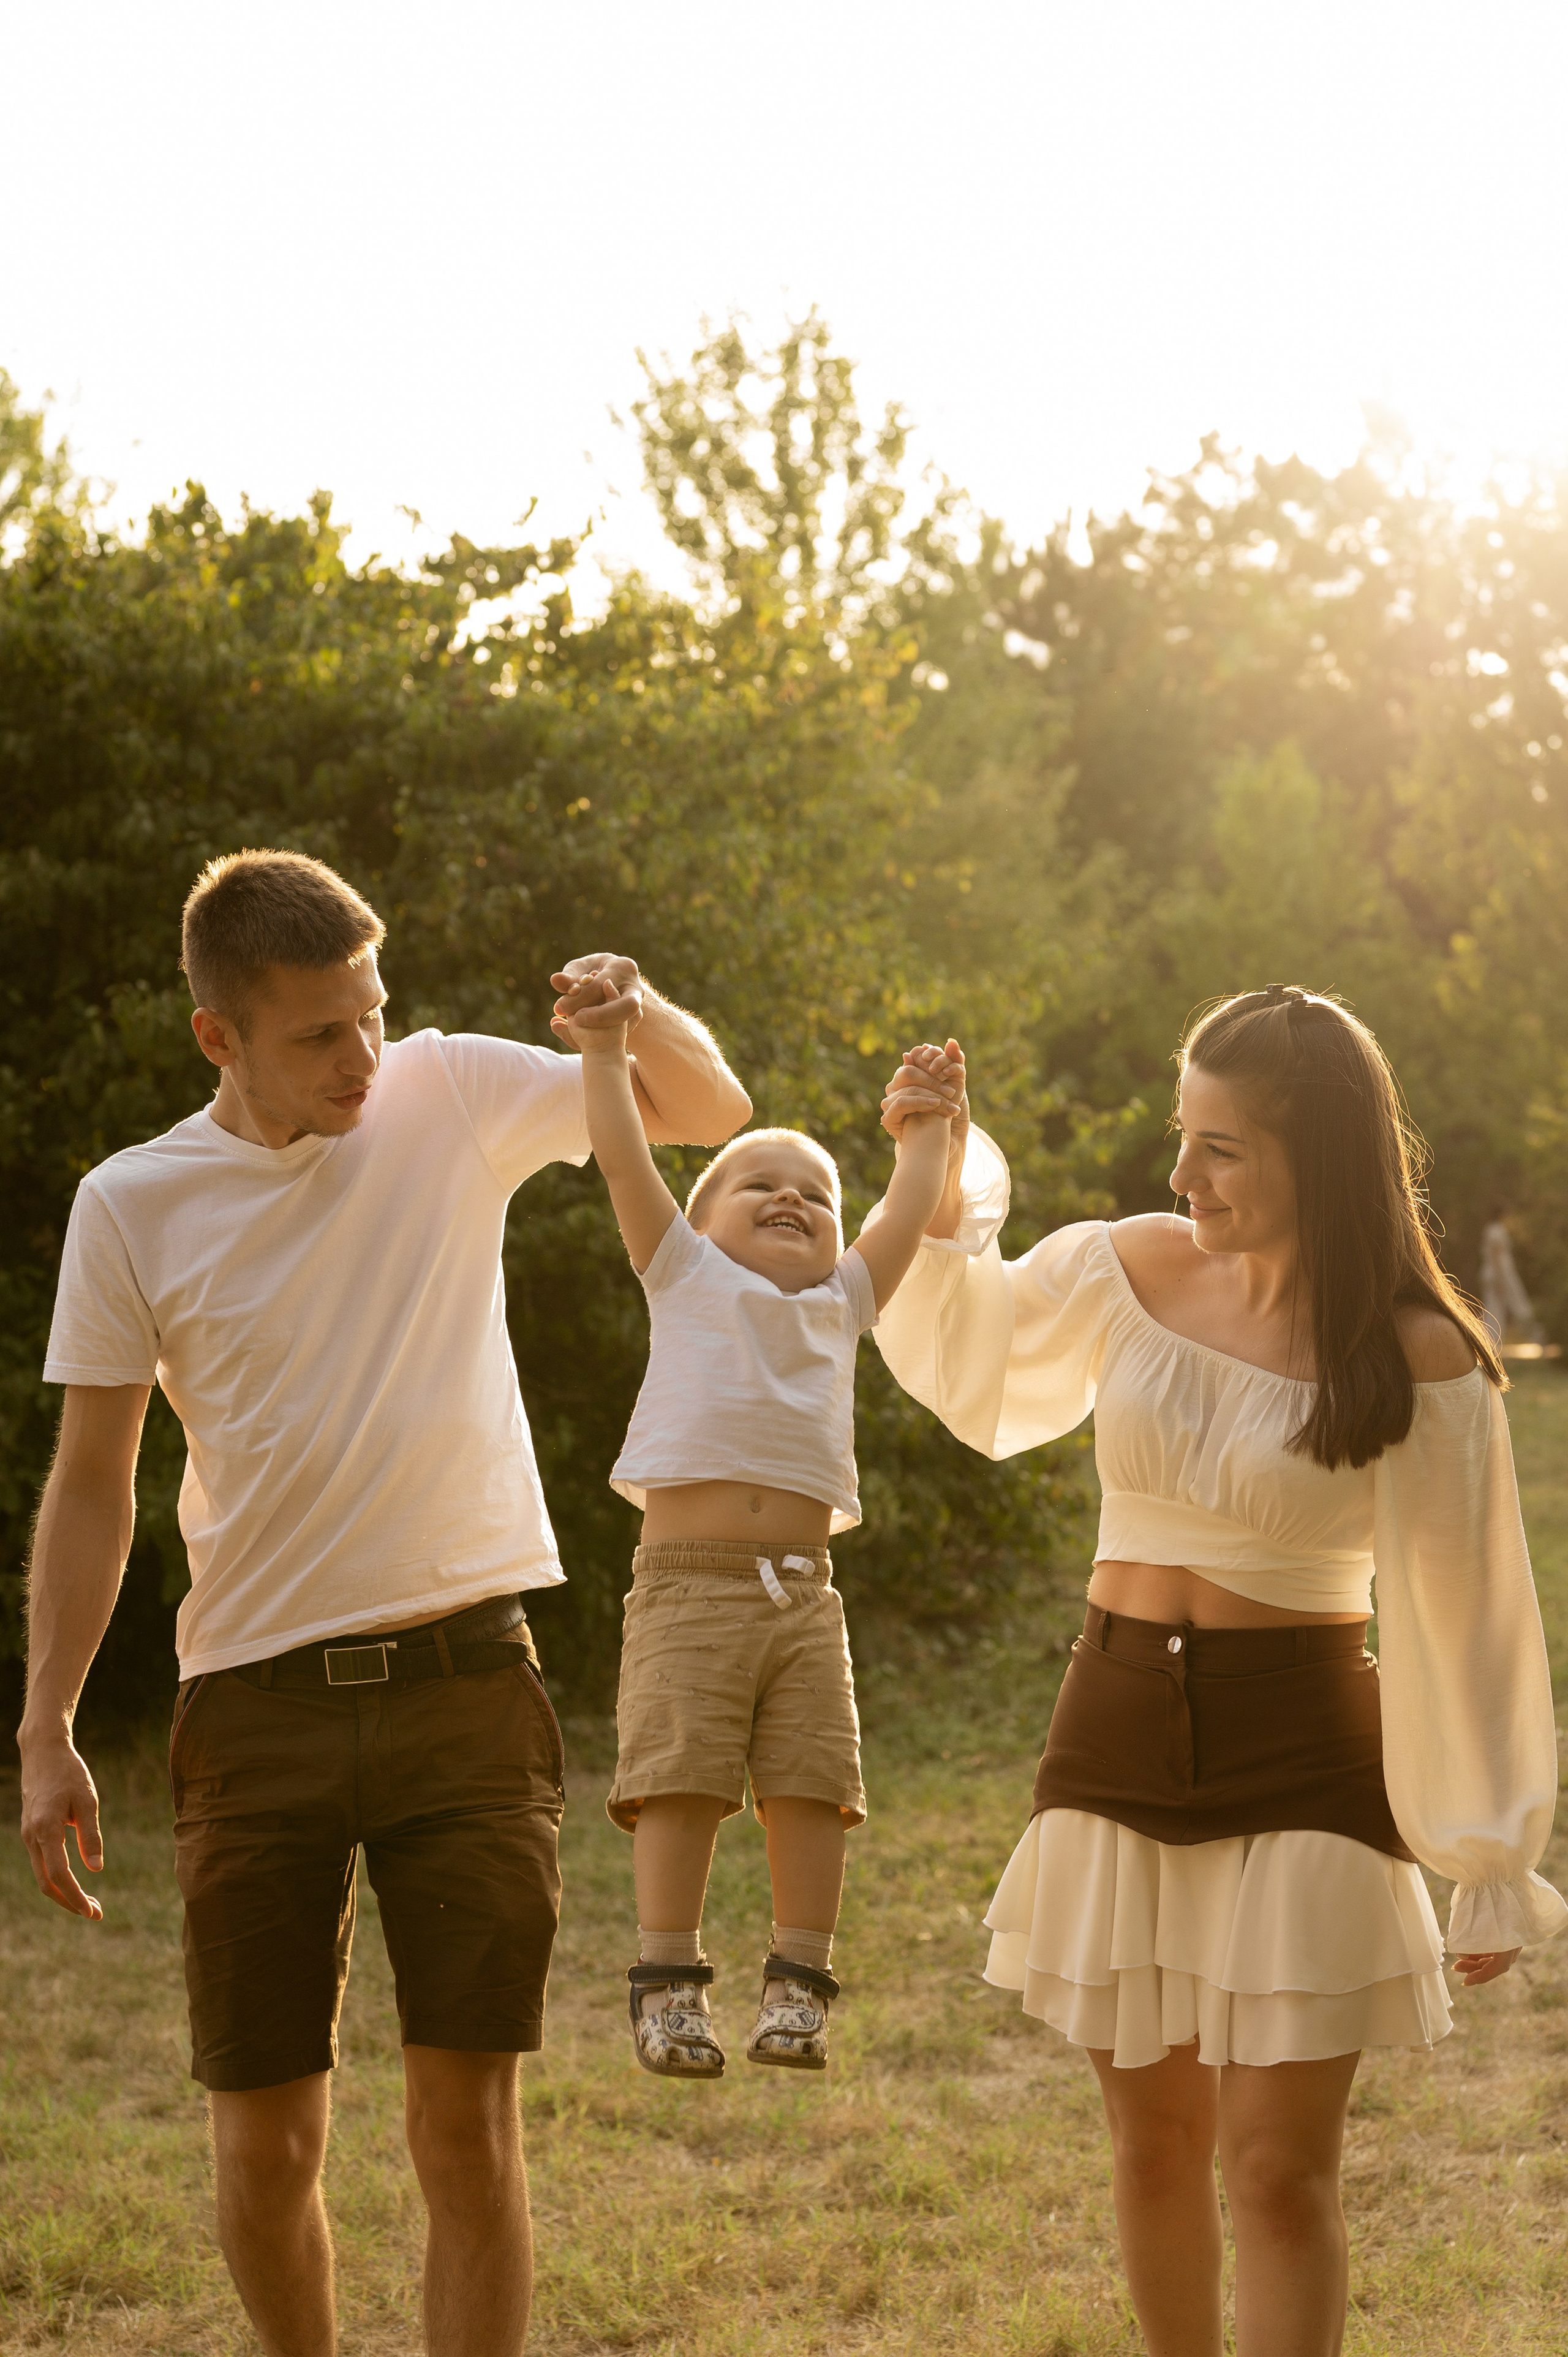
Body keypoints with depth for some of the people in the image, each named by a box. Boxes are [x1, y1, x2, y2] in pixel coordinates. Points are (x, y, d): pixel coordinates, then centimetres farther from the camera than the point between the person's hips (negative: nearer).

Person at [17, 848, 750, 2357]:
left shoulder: (453, 1098, 2)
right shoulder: (133, 1206, 1)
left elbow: (712, 1113, 10)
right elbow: (92, 1480, 6)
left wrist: (641, 1011, -12)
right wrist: (46, 1733, 0)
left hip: (464, 1684, 0)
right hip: (257, 1708, 0)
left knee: (468, 2129, -2)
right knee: (264, 2145, 4)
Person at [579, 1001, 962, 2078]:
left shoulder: (842, 1306, 21)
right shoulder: (687, 1281, 13)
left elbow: (909, 1216, 24)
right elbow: (626, 1163, 7)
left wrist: (931, 1128, 32)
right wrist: (606, 1046, 6)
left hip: (803, 1594, 3)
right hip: (687, 1585, -3)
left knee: (811, 1789, -4)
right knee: (681, 1786, -11)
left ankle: (798, 1985, 2)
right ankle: (670, 1982, -5)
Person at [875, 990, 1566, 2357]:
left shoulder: (1418, 1362, -12)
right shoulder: (1130, 1273, -1)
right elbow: (967, 1366, 19)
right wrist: (943, 1195, 2)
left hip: (1304, 1761, -4)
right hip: (1117, 1735, 4)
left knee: (1279, 2167, -5)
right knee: (1155, 2137, 14)